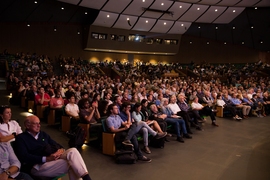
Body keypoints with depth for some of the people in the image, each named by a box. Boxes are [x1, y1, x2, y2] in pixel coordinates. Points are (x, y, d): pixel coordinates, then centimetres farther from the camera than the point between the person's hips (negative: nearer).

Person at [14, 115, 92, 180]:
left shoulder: (43, 134, 21)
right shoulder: (20, 138, 3)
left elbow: (56, 145, 18)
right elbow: (24, 157, -12)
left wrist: (60, 150, -10)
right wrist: (46, 159, -22)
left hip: (54, 159, 6)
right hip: (38, 166, -6)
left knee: (72, 151, -24)